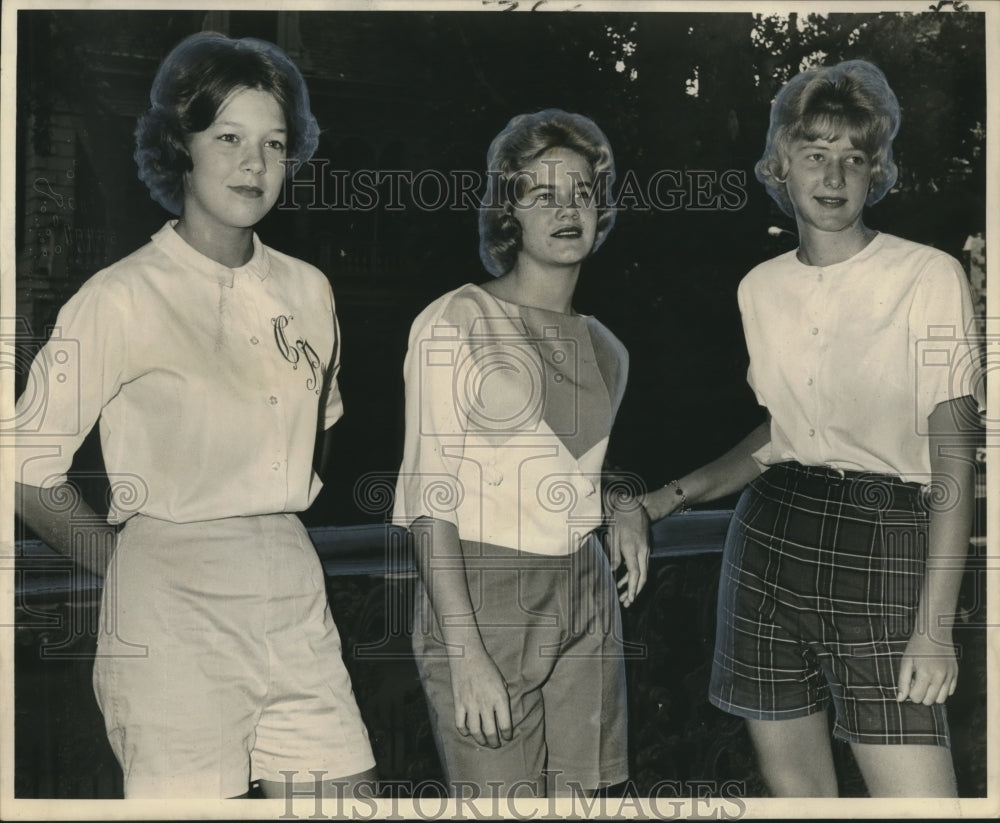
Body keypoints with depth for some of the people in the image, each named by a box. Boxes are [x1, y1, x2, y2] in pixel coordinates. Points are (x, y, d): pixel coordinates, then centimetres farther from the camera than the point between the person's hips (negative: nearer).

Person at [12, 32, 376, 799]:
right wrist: (125, 560, 4)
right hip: (173, 600, -4)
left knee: (341, 785, 5)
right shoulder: (121, 297, -7)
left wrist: (272, 534, 13)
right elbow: (28, 470, -3)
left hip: (294, 590, 5)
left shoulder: (308, 290, 8)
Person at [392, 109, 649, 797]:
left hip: (585, 599, 6)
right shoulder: (456, 322, -7)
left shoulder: (606, 349, 12)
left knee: (577, 796, 8)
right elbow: (432, 495, -12)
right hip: (481, 596, -5)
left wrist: (627, 508, 5)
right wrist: (465, 654, -18)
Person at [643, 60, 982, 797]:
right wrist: (668, 499, 9)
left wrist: (936, 624, -13)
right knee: (792, 786, 9)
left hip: (880, 549, -4)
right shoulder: (760, 288, 8)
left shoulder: (930, 277, -5)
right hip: (768, 541, 4)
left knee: (918, 793, -11)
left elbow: (954, 455, -7)